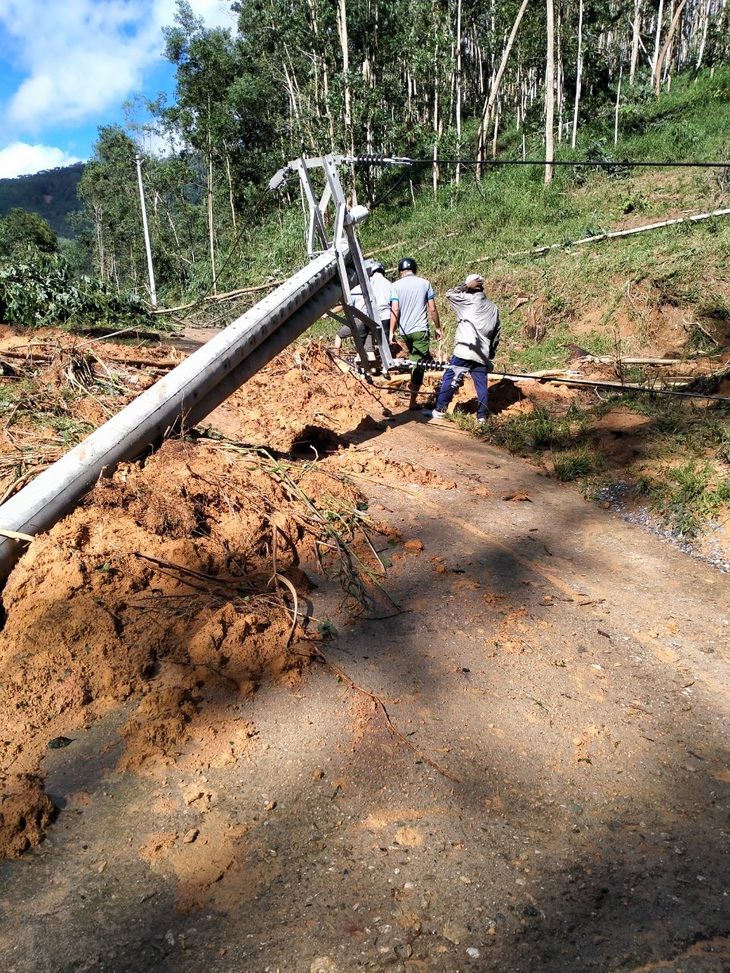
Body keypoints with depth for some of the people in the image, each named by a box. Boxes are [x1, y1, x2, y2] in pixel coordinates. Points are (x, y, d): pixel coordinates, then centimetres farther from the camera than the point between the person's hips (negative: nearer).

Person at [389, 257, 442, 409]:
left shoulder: (396, 286, 1)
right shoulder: (425, 283, 2)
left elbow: (395, 310, -9)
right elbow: (432, 309, 2)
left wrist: (392, 331, -6)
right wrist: (437, 327, 12)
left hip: (404, 330, 2)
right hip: (420, 330, -2)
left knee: (414, 358, 26)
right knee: (418, 363, 1)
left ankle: (413, 385, 23)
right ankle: (413, 401, -2)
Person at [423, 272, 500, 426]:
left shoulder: (470, 300, -3)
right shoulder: (493, 308, 17)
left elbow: (449, 294, 3)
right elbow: (496, 334, 18)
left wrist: (466, 286, 5)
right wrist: (491, 353, 23)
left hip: (464, 351, -6)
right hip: (483, 354, 6)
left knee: (450, 379, 2)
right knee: (481, 385, 6)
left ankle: (440, 411, 5)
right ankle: (482, 417, 6)